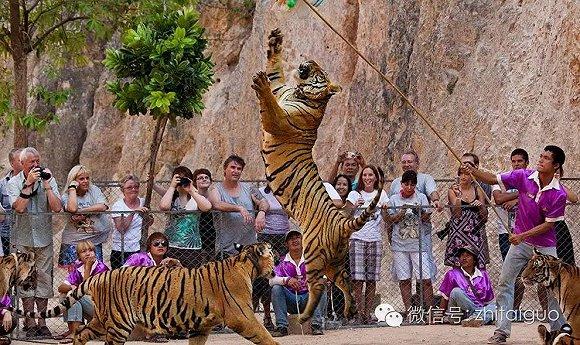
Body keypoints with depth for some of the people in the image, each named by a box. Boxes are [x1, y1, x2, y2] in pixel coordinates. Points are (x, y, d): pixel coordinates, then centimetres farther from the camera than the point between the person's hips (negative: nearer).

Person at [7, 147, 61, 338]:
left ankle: (41, 322, 8)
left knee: (44, 278, 2)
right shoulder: (14, 183, -2)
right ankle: (29, 323, 3)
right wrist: (28, 184, -19)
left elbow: (57, 208, -8)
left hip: (44, 238, 1)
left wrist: (46, 184, -13)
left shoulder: (49, 180, 2)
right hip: (23, 238, -1)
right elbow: (19, 207, -17)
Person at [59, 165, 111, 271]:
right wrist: (72, 188, -12)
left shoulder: (94, 190, 7)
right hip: (73, 241, -2)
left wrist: (81, 211, -15)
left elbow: (102, 207, -9)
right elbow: (72, 208, -23)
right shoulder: (66, 196, -1)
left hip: (94, 240, 2)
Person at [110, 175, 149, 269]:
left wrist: (145, 214, -5)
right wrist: (133, 212, -24)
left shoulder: (142, 202, 8)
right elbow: (121, 229, -17)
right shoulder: (117, 206, -5)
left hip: (140, 250, 3)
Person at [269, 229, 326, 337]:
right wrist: (286, 280, -33)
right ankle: (281, 327, -27)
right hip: (290, 300, 0)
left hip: (308, 299, 0)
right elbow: (271, 280, -13)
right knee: (276, 288, -24)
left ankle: (316, 325, -29)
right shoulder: (282, 262, 2)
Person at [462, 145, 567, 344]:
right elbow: (493, 179, -5)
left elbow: (548, 225, -14)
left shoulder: (559, 194, -18)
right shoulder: (524, 177, -10)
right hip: (519, 241, 3)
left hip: (545, 246, -3)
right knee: (505, 283, -2)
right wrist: (472, 171, -21)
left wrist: (523, 236, -21)